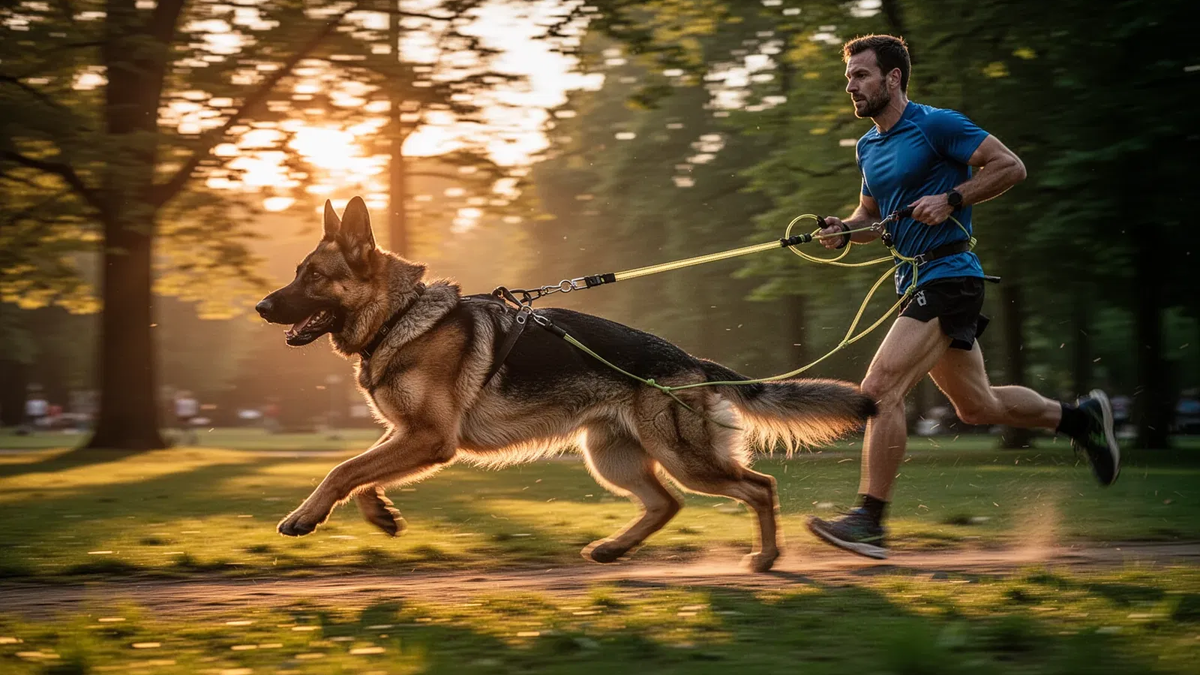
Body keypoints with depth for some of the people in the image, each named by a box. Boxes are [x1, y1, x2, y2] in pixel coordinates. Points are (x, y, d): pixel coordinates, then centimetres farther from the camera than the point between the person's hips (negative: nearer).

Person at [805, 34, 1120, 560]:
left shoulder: (936, 125, -9)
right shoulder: (867, 146, 15)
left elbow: (1011, 167, -9)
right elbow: (871, 214, 26)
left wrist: (951, 200, -18)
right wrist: (845, 230, 4)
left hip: (947, 276, -9)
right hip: (915, 281, 9)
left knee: (880, 388, -19)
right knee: (977, 406, 17)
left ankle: (869, 519, -15)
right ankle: (1080, 417, 36)